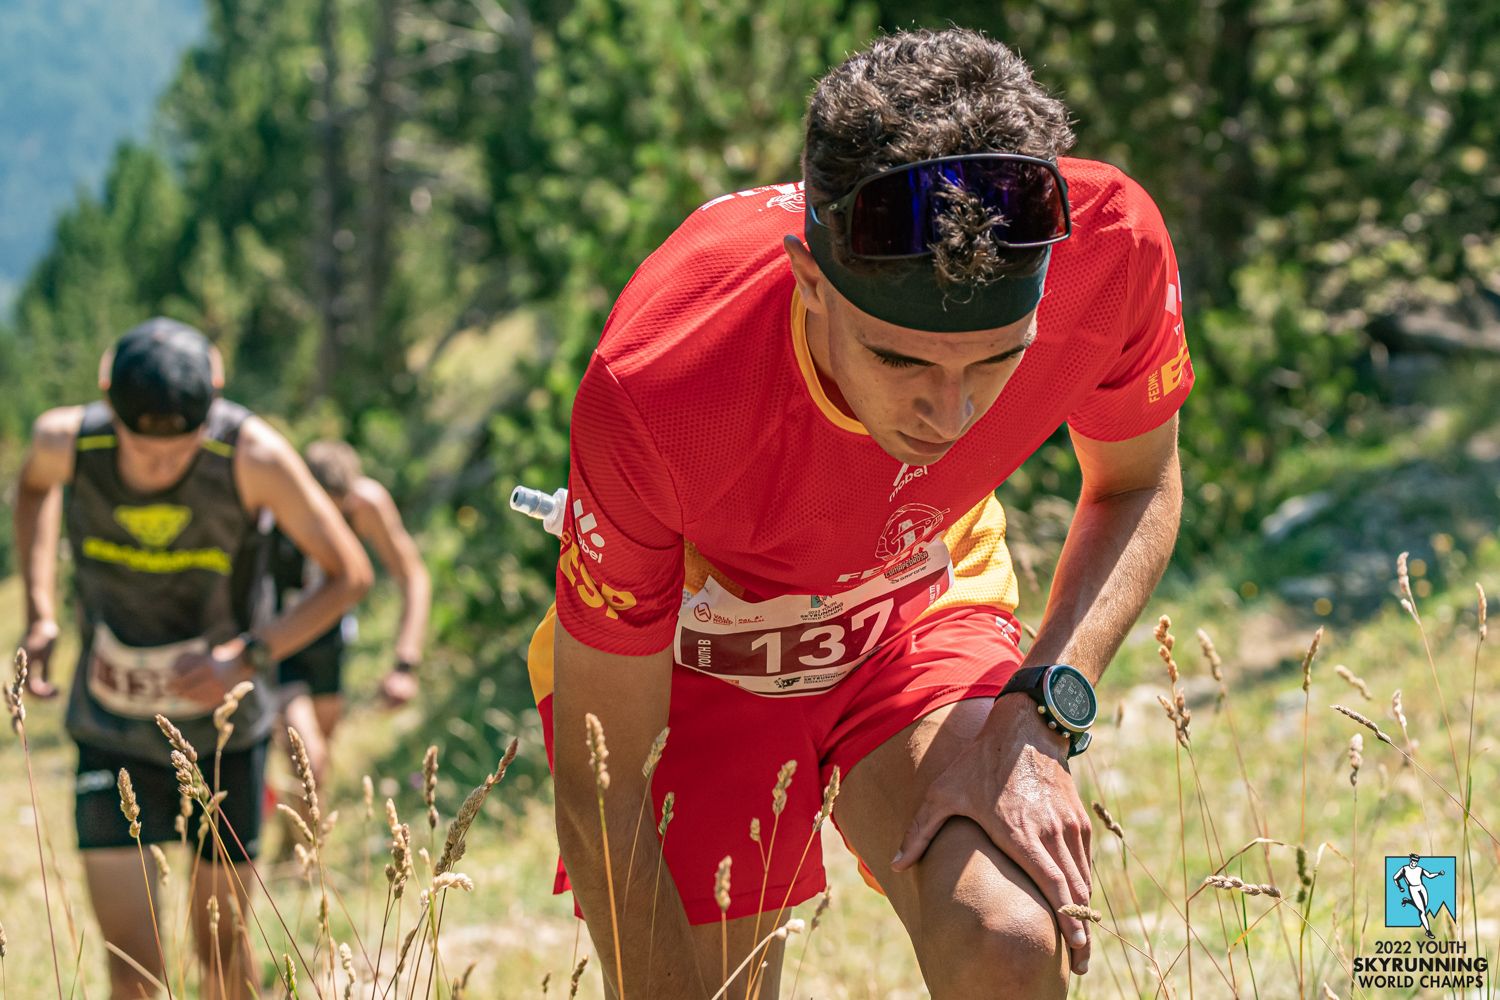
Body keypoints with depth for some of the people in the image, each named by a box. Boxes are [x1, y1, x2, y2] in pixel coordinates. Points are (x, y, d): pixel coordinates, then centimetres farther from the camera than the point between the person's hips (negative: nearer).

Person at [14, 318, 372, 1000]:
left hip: (223, 732, 0)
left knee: (221, 944, 13)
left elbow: (350, 574, -13)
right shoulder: (67, 441, -19)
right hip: (113, 734, 0)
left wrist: (248, 656, -25)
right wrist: (39, 614, -2)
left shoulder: (254, 456, -26)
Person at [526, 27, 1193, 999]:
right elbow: (601, 785, -25)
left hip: (923, 609, 1)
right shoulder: (653, 395, -38)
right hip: (689, 654, -1)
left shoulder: (1110, 244, -31)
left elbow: (1139, 488, -6)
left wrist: (1038, 714, -22)